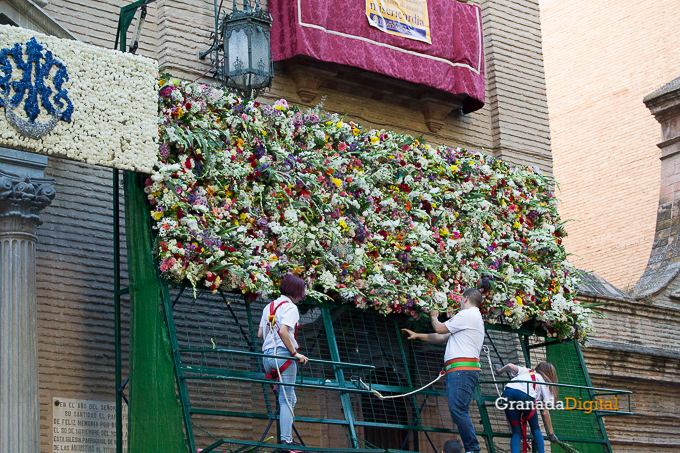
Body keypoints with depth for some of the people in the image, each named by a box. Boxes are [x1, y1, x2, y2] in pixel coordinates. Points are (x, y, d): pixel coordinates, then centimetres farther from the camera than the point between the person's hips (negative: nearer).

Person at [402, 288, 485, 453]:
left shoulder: (467, 315, -4)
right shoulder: (475, 318, 28)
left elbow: (440, 329, 0)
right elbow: (442, 337, 31)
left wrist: (434, 317, 22)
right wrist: (417, 336, 34)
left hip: (462, 370, -10)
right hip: (460, 371, 10)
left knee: (457, 409, -18)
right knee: (460, 411, 6)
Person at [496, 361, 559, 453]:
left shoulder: (526, 371, 37)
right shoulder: (546, 383, 27)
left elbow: (510, 366, 20)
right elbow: (545, 413, 19)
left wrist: (499, 371, 43)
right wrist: (551, 434, 25)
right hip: (526, 395, -3)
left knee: (516, 432, 12)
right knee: (535, 429, 17)